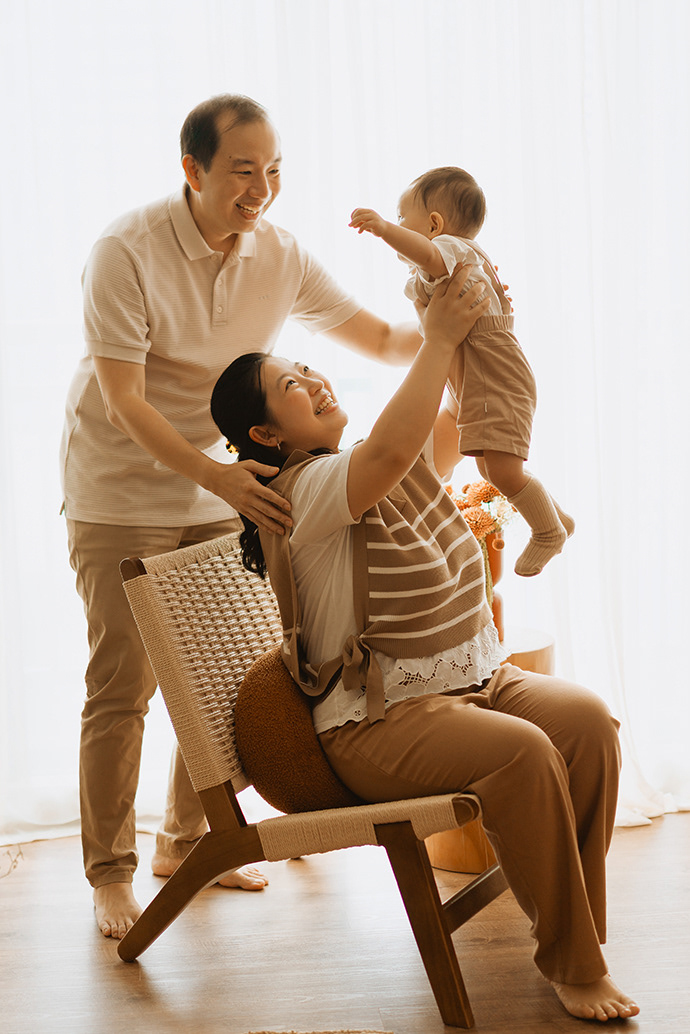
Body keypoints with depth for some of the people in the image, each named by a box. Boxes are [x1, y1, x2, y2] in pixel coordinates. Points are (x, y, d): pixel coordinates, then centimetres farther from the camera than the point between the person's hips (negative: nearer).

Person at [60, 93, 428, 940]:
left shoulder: (279, 256, -4)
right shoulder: (125, 252, -20)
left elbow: (381, 340, 3)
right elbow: (123, 400, -24)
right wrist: (216, 475, -36)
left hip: (218, 488, 5)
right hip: (120, 495, -5)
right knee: (122, 685, -6)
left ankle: (184, 840, 26)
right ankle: (109, 873, 9)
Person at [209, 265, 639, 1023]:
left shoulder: (409, 462, 12)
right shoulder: (308, 489, -15)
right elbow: (389, 451, -34)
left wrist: (480, 328, 1)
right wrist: (438, 341, -27)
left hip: (476, 681, 8)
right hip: (379, 721, -8)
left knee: (587, 718, -18)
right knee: (525, 753, -31)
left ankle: (578, 927, -7)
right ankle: (571, 965, -15)